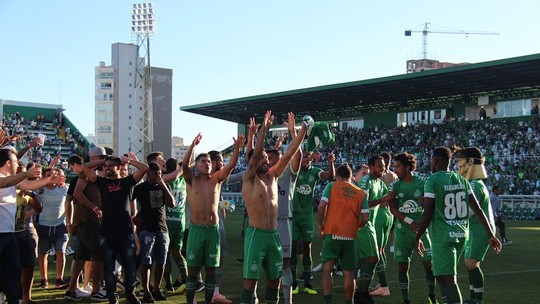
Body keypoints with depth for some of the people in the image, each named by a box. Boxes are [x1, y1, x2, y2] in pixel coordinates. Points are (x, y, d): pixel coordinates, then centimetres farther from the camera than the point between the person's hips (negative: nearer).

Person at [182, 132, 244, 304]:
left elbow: (231, 165, -6)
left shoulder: (217, 179, 6)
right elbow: (184, 164, -16)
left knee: (211, 270, 7)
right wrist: (193, 145, -29)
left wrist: (237, 148, -22)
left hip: (213, 229, 2)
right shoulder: (191, 180, 1)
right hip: (196, 229, -2)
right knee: (193, 270, 2)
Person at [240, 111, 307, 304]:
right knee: (250, 280, -7)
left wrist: (302, 131, -1)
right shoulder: (249, 179, -6)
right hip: (256, 234, -7)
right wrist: (264, 129, -25)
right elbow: (255, 154, -20)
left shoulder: (272, 176, 10)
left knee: (274, 278, 13)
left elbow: (289, 154, 5)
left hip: (274, 235, 7)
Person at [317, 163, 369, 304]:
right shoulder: (361, 193, 8)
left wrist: (320, 225, 2)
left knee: (327, 269, 0)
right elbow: (365, 218, 1)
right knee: (348, 273, 12)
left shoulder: (332, 186, 2)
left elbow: (321, 206, -9)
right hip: (350, 237, 2)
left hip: (332, 234, -2)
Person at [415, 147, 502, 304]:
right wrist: (491, 235, 12)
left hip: (443, 236, -7)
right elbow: (478, 210, 8)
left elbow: (427, 214, -12)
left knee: (448, 278, -6)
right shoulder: (462, 180, 10)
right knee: (444, 275, 22)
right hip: (461, 234, 7)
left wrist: (418, 238, -1)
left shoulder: (432, 181, -9)